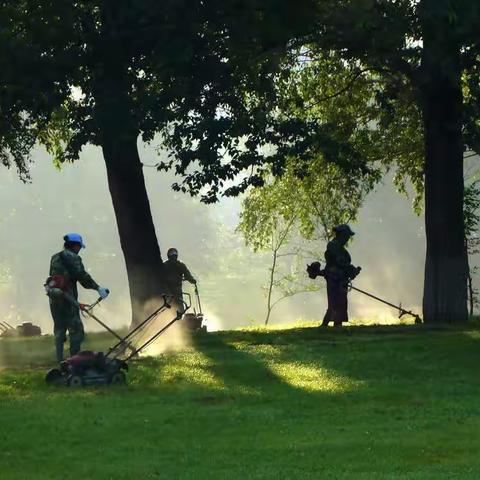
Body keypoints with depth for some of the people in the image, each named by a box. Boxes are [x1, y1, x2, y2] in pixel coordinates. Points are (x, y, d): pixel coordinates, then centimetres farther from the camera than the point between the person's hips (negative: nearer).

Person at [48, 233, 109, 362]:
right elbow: (82, 276, -14)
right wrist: (98, 288, -13)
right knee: (75, 328, -2)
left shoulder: (55, 258, 15)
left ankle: (59, 359, 13)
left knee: (59, 328, 13)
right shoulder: (73, 258, -7)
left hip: (54, 298, 7)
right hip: (68, 298, -7)